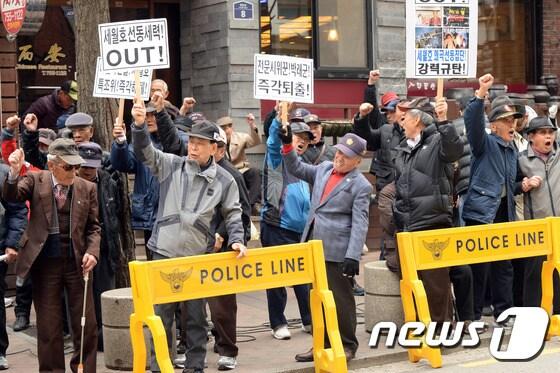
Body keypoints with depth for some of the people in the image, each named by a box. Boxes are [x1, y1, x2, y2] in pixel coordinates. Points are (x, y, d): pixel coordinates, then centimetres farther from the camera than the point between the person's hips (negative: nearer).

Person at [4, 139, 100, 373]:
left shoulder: (87, 188, 2)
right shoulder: (35, 181, 0)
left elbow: (93, 226, 7)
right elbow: (12, 196, -15)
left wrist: (92, 252, -9)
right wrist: (14, 173, -34)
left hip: (77, 262, 1)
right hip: (45, 263, -1)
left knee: (86, 325, 5)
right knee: (48, 327, 6)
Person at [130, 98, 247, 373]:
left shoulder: (224, 180, 3)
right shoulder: (171, 165, 2)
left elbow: (233, 214, 7)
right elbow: (145, 152, -9)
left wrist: (236, 240, -8)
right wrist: (140, 126, -25)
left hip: (197, 256, 1)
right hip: (164, 253, 0)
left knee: (196, 315, 9)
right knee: (161, 314, 5)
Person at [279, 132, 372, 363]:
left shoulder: (361, 186, -8)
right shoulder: (324, 169, 11)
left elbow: (360, 223, -13)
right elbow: (297, 169, 23)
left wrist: (353, 256, -20)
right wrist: (288, 145, 9)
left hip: (337, 251, -7)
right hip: (315, 247, 7)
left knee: (340, 299, 2)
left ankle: (347, 345, 15)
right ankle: (322, 344, 24)